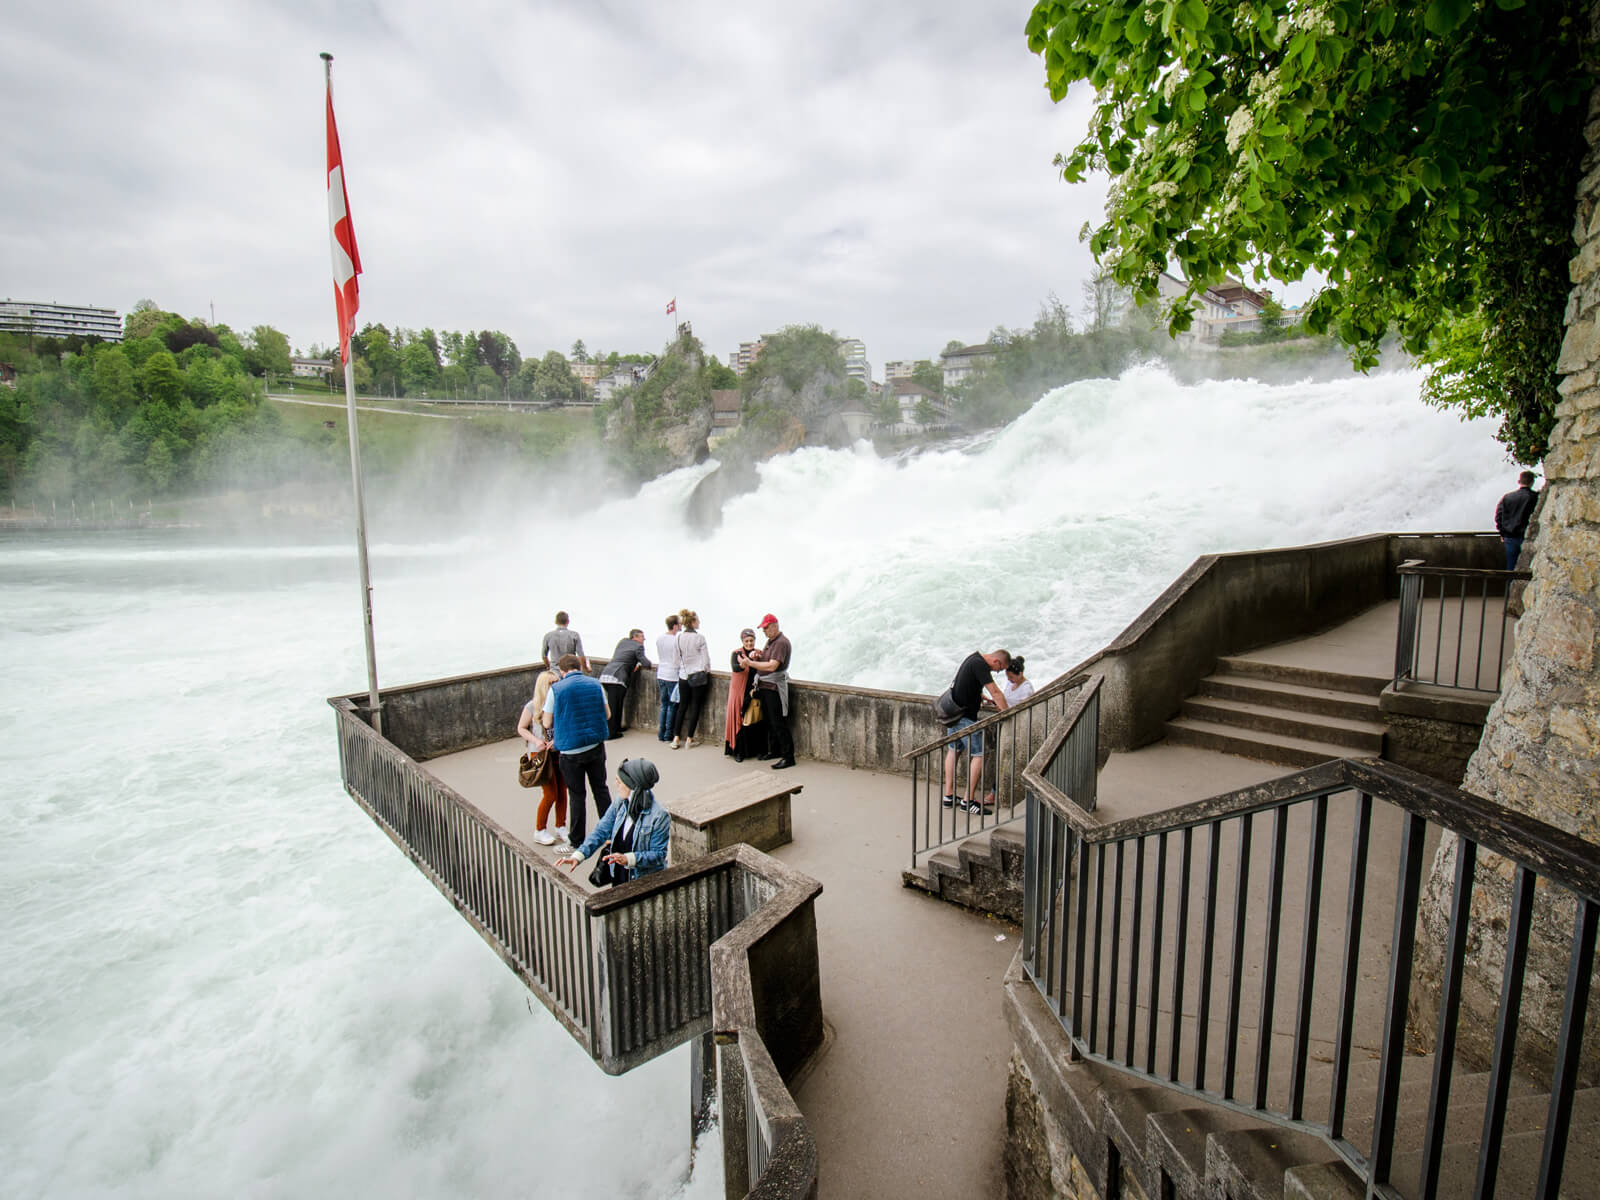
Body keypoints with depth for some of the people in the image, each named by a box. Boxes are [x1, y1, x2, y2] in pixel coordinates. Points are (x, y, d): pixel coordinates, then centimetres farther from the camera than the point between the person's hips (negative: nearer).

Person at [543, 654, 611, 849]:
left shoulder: (556, 689, -9)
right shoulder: (596, 684, -1)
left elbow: (547, 723, -4)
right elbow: (607, 714, 7)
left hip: (571, 750, -3)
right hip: (596, 746, 3)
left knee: (576, 795, 9)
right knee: (601, 789, 16)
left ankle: (577, 840, 18)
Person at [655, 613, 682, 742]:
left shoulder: (659, 639, 3)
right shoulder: (676, 640, -16)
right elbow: (679, 660, -12)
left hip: (661, 675, 6)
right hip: (673, 676, -6)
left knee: (664, 705, 14)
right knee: (672, 706, 5)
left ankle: (661, 734, 16)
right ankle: (668, 735, 9)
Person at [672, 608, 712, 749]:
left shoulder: (678, 637, 0)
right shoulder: (699, 637, -12)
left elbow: (677, 658, 6)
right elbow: (706, 659, -8)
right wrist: (706, 671, 9)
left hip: (683, 676, 4)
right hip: (698, 676, -4)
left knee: (682, 706, 13)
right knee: (695, 707, 6)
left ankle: (676, 738, 12)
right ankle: (689, 739, 8)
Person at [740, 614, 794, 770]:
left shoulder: (781, 642, -15)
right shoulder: (770, 641, 15)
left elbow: (772, 666, -24)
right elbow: (763, 658, 21)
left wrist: (750, 663, -21)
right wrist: (754, 655, -2)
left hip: (774, 687, -10)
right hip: (764, 686, 10)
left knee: (779, 724, -8)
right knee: (768, 721, 17)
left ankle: (788, 757, -3)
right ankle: (774, 751, 29)